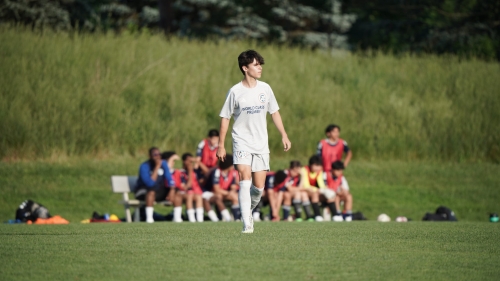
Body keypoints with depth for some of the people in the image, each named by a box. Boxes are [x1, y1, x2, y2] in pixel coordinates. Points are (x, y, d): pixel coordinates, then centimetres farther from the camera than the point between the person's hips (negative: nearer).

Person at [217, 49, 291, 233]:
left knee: (258, 186, 1)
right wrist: (221, 145, 0)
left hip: (261, 144, 3)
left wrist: (284, 136, 8)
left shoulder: (265, 88, 3)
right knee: (245, 178, -20)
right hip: (242, 142, -3)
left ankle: (248, 211, 30)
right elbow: (225, 118, 0)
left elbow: (274, 112, 14)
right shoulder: (235, 92, -6)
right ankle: (247, 224, -22)